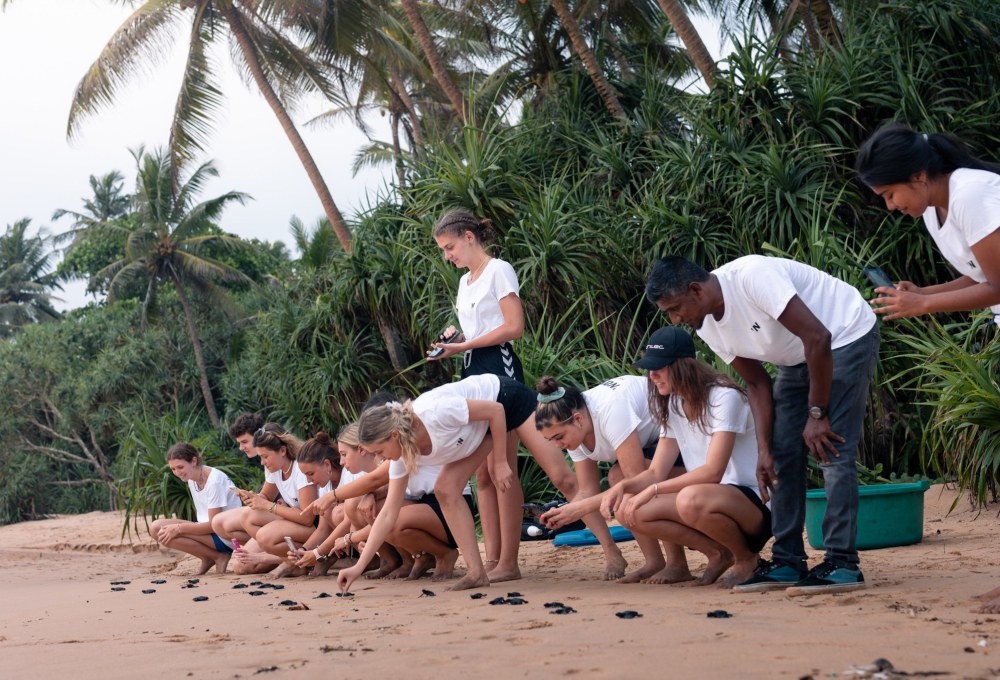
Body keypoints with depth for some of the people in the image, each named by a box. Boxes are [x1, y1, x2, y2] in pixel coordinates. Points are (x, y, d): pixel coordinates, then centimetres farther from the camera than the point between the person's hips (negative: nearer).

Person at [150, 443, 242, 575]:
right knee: (156, 529, -6)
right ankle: (208, 559, 1)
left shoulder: (215, 480, -19)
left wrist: (178, 528, -23)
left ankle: (218, 557, -9)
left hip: (226, 537, -9)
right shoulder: (192, 478, 7)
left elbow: (214, 524, -20)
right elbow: (203, 518, 10)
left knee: (164, 532, -23)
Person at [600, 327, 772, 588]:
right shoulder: (672, 405, 10)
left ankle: (746, 558, -9)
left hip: (755, 503, -8)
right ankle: (718, 554, 3)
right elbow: (656, 473, 6)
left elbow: (713, 472, -24)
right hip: (710, 497, 8)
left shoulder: (725, 398, -16)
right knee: (629, 512, -11)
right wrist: (624, 486, -14)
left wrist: (655, 489, -25)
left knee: (691, 500, -39)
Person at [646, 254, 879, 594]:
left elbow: (818, 338, -31)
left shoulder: (751, 277, -32)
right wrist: (764, 449, -7)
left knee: (832, 451, -16)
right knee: (783, 454, 1)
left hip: (847, 337, -8)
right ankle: (787, 561, 6)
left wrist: (816, 414, -24)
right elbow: (757, 383, 2)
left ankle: (842, 563, -14)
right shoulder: (708, 328, -6)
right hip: (797, 358, 8)